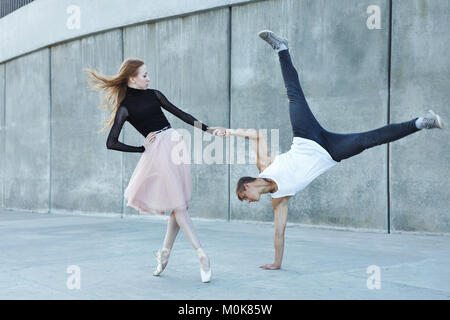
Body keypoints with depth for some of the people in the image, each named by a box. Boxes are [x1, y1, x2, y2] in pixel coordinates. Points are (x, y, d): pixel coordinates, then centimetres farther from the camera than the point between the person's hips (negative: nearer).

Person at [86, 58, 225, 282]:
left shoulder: (154, 94, 14)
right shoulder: (125, 108, 0)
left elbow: (180, 113, 17)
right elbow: (111, 143, -3)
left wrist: (207, 129, 14)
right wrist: (142, 149, 0)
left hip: (175, 142, 5)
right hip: (156, 150, -5)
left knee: (178, 205, 4)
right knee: (178, 205, -7)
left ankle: (164, 253, 17)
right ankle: (202, 255, -10)